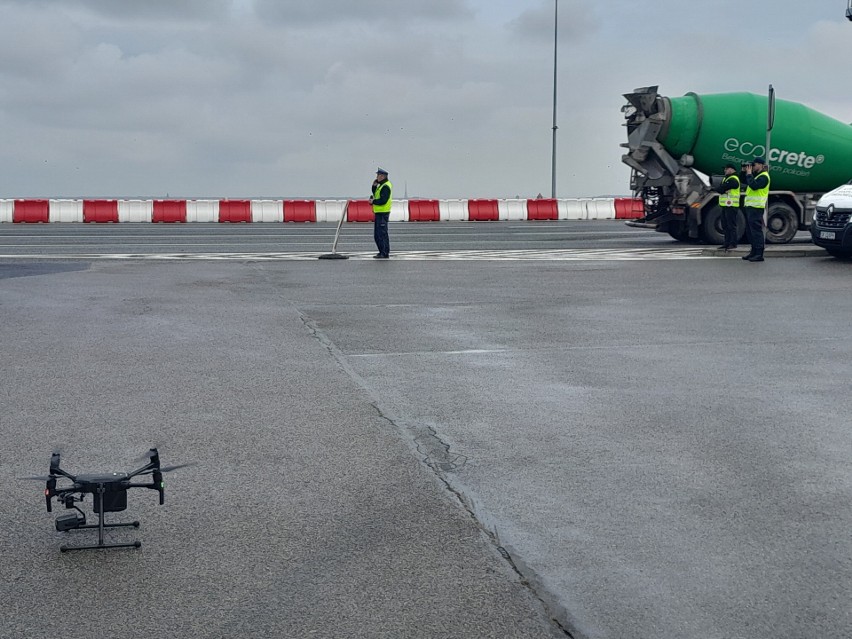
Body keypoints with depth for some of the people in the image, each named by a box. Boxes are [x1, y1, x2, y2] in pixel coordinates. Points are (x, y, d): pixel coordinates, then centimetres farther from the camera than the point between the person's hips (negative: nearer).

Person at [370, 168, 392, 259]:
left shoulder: (386, 186, -15)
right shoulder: (381, 185, 18)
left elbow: (383, 200, -23)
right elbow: (376, 195, 21)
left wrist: (373, 201, -12)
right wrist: (374, 186, 8)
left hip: (383, 213, -11)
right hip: (378, 212, 11)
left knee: (382, 233, -9)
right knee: (377, 235, 14)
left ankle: (385, 253, -6)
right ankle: (382, 252, 20)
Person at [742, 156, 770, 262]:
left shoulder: (763, 176, -11)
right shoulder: (756, 175, 20)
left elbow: (754, 186, -26)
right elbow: (744, 181, 22)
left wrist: (749, 174, -16)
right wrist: (744, 172, 7)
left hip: (756, 207, -10)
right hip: (750, 206, 10)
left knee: (756, 230, -11)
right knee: (750, 230, 14)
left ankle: (759, 254, -12)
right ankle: (754, 252, 21)